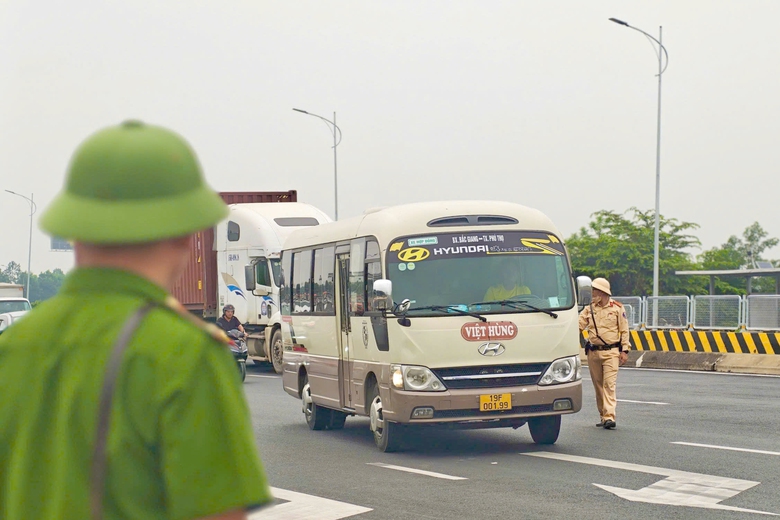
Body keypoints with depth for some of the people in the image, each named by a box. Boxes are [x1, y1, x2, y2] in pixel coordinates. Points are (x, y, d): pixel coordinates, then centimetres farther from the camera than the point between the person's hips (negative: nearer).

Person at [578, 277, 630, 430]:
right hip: (593, 352, 4)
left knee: (609, 384, -12)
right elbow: (578, 325, 1)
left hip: (611, 352, -4)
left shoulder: (617, 308, 2)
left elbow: (624, 330, 3)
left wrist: (624, 350, -3)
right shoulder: (589, 309, 9)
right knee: (598, 385, 7)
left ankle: (610, 417, -18)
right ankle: (603, 416, 16)